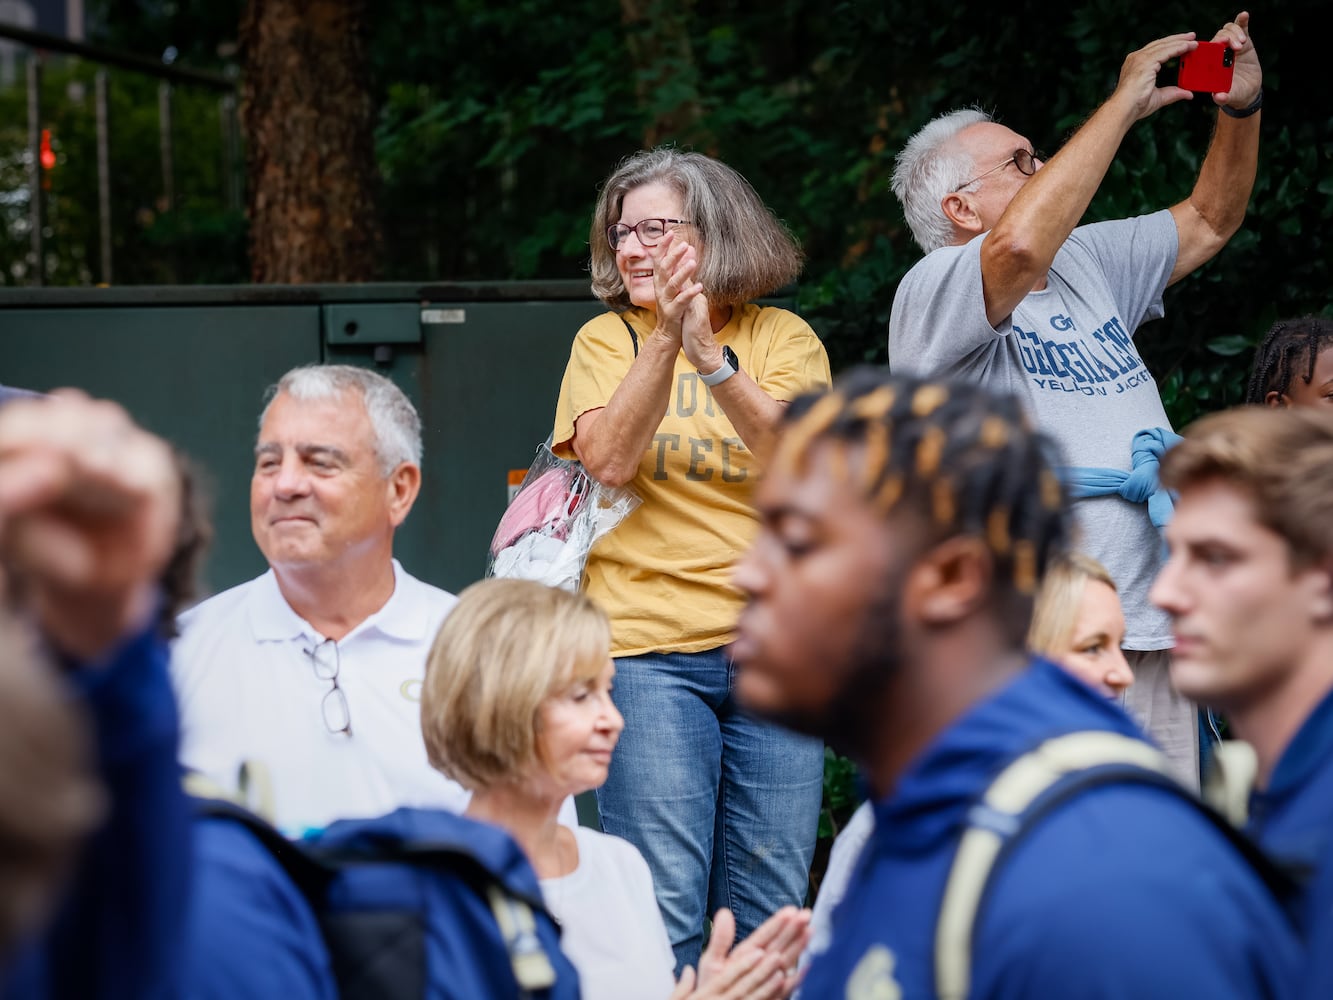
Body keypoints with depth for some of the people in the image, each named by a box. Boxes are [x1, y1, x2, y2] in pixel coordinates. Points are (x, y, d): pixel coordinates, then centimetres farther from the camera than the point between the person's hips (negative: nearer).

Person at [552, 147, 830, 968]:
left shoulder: (785, 339, 7)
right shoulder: (608, 339, 6)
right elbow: (608, 460, -11)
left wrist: (712, 355, -23)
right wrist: (663, 339, -21)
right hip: (649, 645, -1)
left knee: (773, 913, 3)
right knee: (664, 909, -7)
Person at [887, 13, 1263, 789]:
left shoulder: (1087, 261, 19)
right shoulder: (932, 294, -7)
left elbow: (1209, 221, 30)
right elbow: (1021, 246, -28)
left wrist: (1243, 108, 11)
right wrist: (1128, 101, -19)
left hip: (1153, 634, 8)